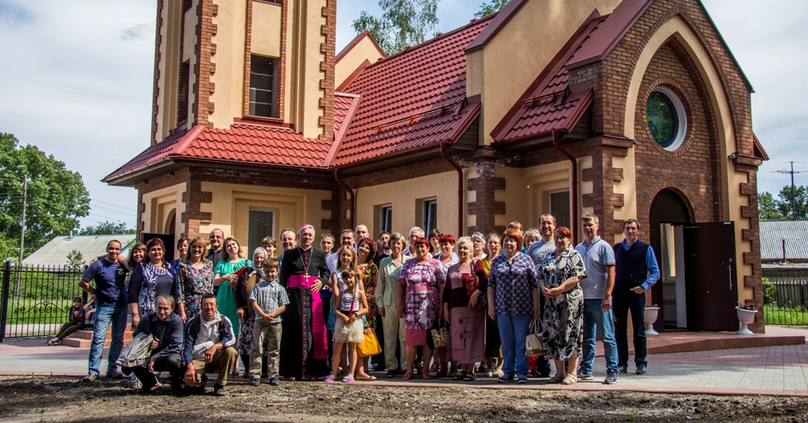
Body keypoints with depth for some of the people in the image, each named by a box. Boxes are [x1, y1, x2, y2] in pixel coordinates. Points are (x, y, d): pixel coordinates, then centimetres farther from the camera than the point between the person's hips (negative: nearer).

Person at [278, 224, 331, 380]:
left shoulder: (320, 254, 10)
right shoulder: (289, 254, 7)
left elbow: (326, 272, 20)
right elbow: (283, 276, 6)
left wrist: (322, 281, -1)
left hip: (313, 294, 1)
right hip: (294, 293, -1)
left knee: (313, 330, -2)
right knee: (294, 330, -2)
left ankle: (311, 370, 3)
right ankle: (292, 371, 2)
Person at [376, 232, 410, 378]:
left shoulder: (409, 261, 6)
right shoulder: (384, 262, 10)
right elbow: (380, 284, 11)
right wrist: (380, 304, 6)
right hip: (389, 303, 1)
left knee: (405, 336, -1)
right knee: (389, 336, 3)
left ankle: (405, 365, 7)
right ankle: (391, 366, 11)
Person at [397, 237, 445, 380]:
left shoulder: (435, 264, 5)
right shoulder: (408, 264, 10)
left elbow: (441, 286, 2)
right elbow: (401, 285, 9)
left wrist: (441, 306, -5)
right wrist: (400, 305, 2)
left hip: (430, 307, -1)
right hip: (412, 306, 1)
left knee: (428, 338, 1)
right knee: (411, 338, 0)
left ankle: (426, 369, 8)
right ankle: (409, 369, 6)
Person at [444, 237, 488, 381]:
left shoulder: (475, 264, 3)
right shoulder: (452, 268, 19)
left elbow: (485, 281, -10)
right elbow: (447, 289, 18)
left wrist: (476, 294, -23)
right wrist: (445, 308, 11)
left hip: (471, 307, -5)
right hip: (455, 308, 6)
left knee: (471, 336, -5)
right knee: (458, 339, 5)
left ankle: (471, 370, 0)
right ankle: (464, 369, 12)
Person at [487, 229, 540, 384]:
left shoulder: (526, 259, 2)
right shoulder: (496, 261, 9)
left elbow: (534, 284, 0)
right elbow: (491, 284, 10)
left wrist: (536, 307, -4)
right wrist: (491, 306, 4)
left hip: (522, 308, -2)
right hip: (502, 308, 3)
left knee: (521, 342, 3)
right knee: (506, 342, 9)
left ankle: (522, 372, 11)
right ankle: (507, 371, 18)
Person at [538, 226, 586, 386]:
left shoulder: (574, 256, -1)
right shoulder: (549, 257, 17)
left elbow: (576, 277, -12)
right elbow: (541, 276, 14)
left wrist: (557, 290, -17)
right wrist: (544, 289, -7)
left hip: (570, 301, -6)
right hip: (551, 302, 6)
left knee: (570, 335, -5)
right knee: (553, 335, 6)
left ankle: (572, 373, 2)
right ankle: (560, 372, 14)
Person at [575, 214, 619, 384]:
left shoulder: (603, 246, -4)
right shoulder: (578, 248, 13)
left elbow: (611, 273, -8)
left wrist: (607, 296, -16)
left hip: (599, 299, -5)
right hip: (582, 298, 6)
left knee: (607, 336, -1)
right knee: (587, 337, 11)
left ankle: (612, 371, 4)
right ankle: (586, 370, 18)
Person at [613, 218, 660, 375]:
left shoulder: (646, 249, 2)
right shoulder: (616, 248, 12)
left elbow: (655, 272, 0)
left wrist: (644, 286, -14)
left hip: (636, 294, -3)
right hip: (618, 294, 3)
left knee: (639, 330, 3)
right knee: (619, 330, 5)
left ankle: (641, 363, 10)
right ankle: (622, 363, 12)